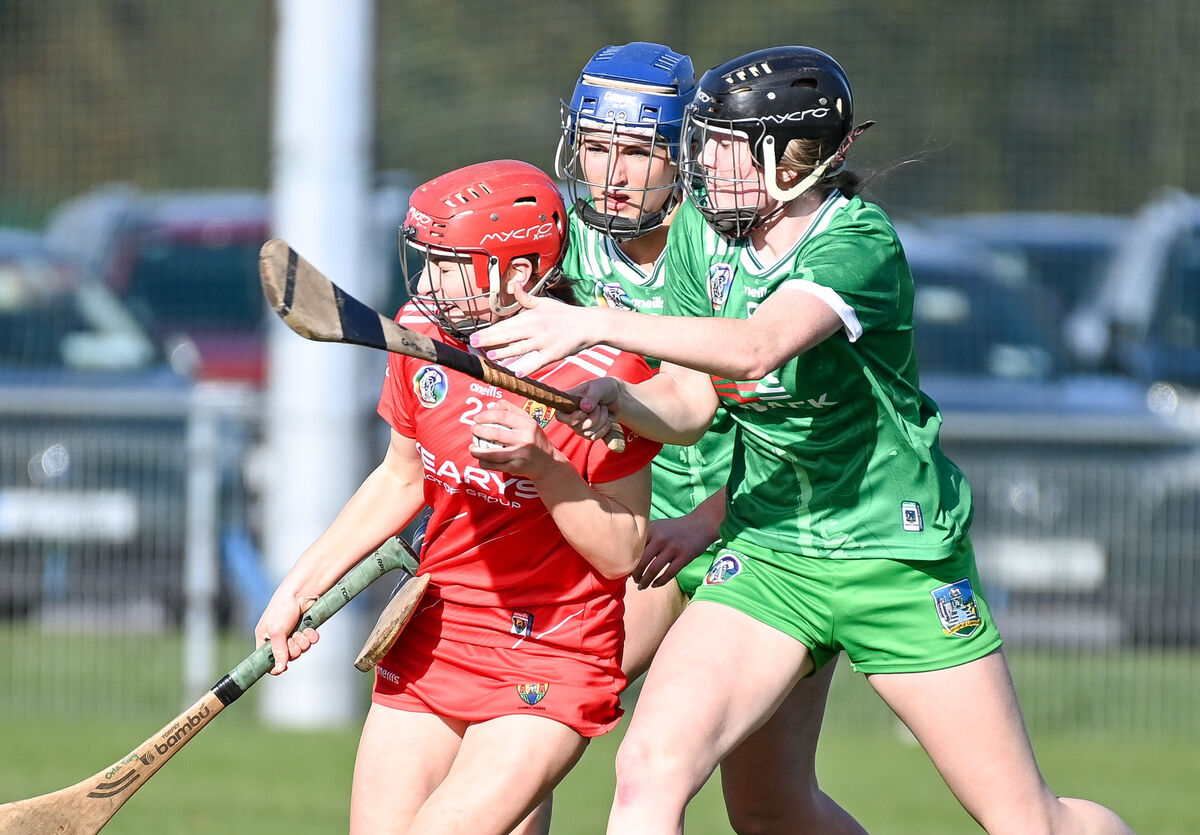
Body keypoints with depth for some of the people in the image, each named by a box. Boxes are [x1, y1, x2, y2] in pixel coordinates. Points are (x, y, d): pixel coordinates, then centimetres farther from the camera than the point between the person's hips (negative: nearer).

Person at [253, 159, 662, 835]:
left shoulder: (604, 371, -18)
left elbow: (622, 553, -14)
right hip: (431, 643, 6)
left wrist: (541, 466, -29)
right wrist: (302, 587, 15)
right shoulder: (423, 330, -1)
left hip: (554, 665, -6)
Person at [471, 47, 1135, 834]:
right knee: (650, 770, -13)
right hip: (766, 554, 5)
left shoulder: (859, 245, -20)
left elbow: (757, 348, -38)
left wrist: (598, 324, -44)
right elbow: (688, 406, 1)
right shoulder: (702, 231, 0)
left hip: (898, 558, -5)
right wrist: (614, 396, -21)